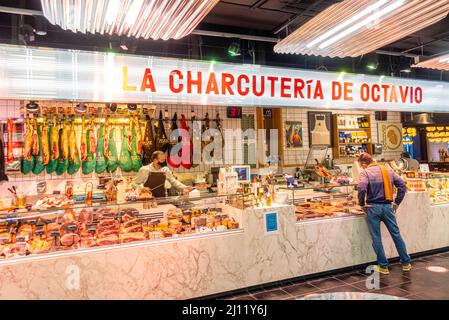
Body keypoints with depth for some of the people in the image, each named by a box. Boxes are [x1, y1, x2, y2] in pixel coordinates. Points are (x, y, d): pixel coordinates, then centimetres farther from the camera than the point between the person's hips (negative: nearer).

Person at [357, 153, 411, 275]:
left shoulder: (365, 172, -7)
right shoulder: (388, 170, 9)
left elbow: (362, 189, -22)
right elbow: (402, 186, 7)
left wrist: (362, 204, -8)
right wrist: (396, 203, 11)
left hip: (373, 207, -4)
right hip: (388, 206, 5)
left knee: (376, 238, 6)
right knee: (396, 234, 15)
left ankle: (383, 267, 14)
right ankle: (406, 263, 25)